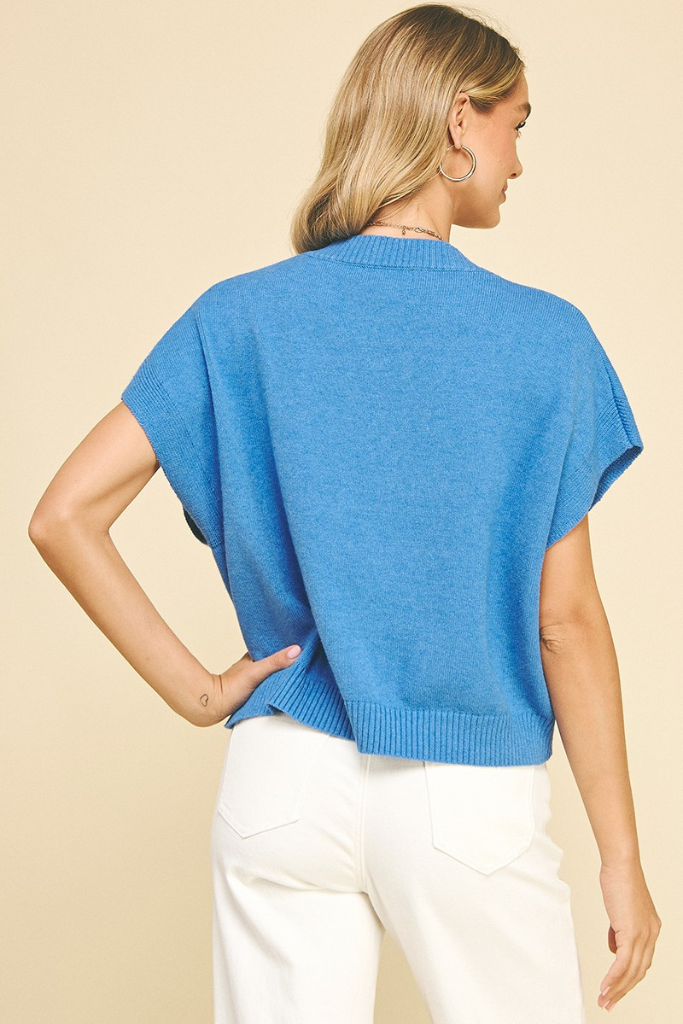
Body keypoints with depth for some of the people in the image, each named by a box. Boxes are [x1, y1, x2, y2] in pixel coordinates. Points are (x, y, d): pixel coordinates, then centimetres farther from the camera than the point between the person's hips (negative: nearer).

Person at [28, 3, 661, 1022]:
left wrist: (196, 689, -1)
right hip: (469, 803, -2)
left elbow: (64, 518, -7)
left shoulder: (240, 318, -3)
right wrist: (622, 858, 1)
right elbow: (566, 621, -8)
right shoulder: (546, 338, -9)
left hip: (284, 786, 2)